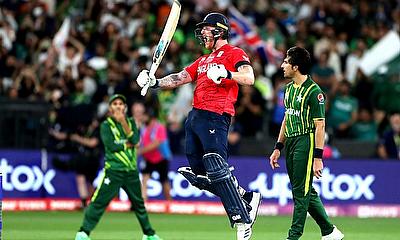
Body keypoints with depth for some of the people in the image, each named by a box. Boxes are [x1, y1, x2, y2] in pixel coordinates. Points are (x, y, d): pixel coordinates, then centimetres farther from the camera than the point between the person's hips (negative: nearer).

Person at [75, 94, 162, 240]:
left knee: (139, 203, 15)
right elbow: (111, 145, -14)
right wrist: (128, 144, -8)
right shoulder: (106, 125, 0)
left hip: (131, 171, 4)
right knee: (99, 201, -13)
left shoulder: (130, 122, 11)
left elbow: (135, 140, -8)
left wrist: (124, 123, -15)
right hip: (113, 171, -4)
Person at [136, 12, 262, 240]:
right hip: (195, 116, 9)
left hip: (215, 117, -9)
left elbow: (249, 78, -13)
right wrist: (155, 82, 7)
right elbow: (180, 78, 21)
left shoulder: (233, 53, 3)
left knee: (217, 170, -19)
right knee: (199, 175, 5)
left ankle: (242, 221, -17)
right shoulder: (203, 60, 28)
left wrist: (227, 74, -28)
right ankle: (247, 198, 12)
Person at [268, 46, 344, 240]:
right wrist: (278, 148, 18)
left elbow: (320, 126, -14)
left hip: (306, 142, -9)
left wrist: (318, 157, -18)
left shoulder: (314, 91, -12)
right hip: (291, 143, 9)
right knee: (306, 192, 11)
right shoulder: (289, 88, 14)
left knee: (301, 192, -6)